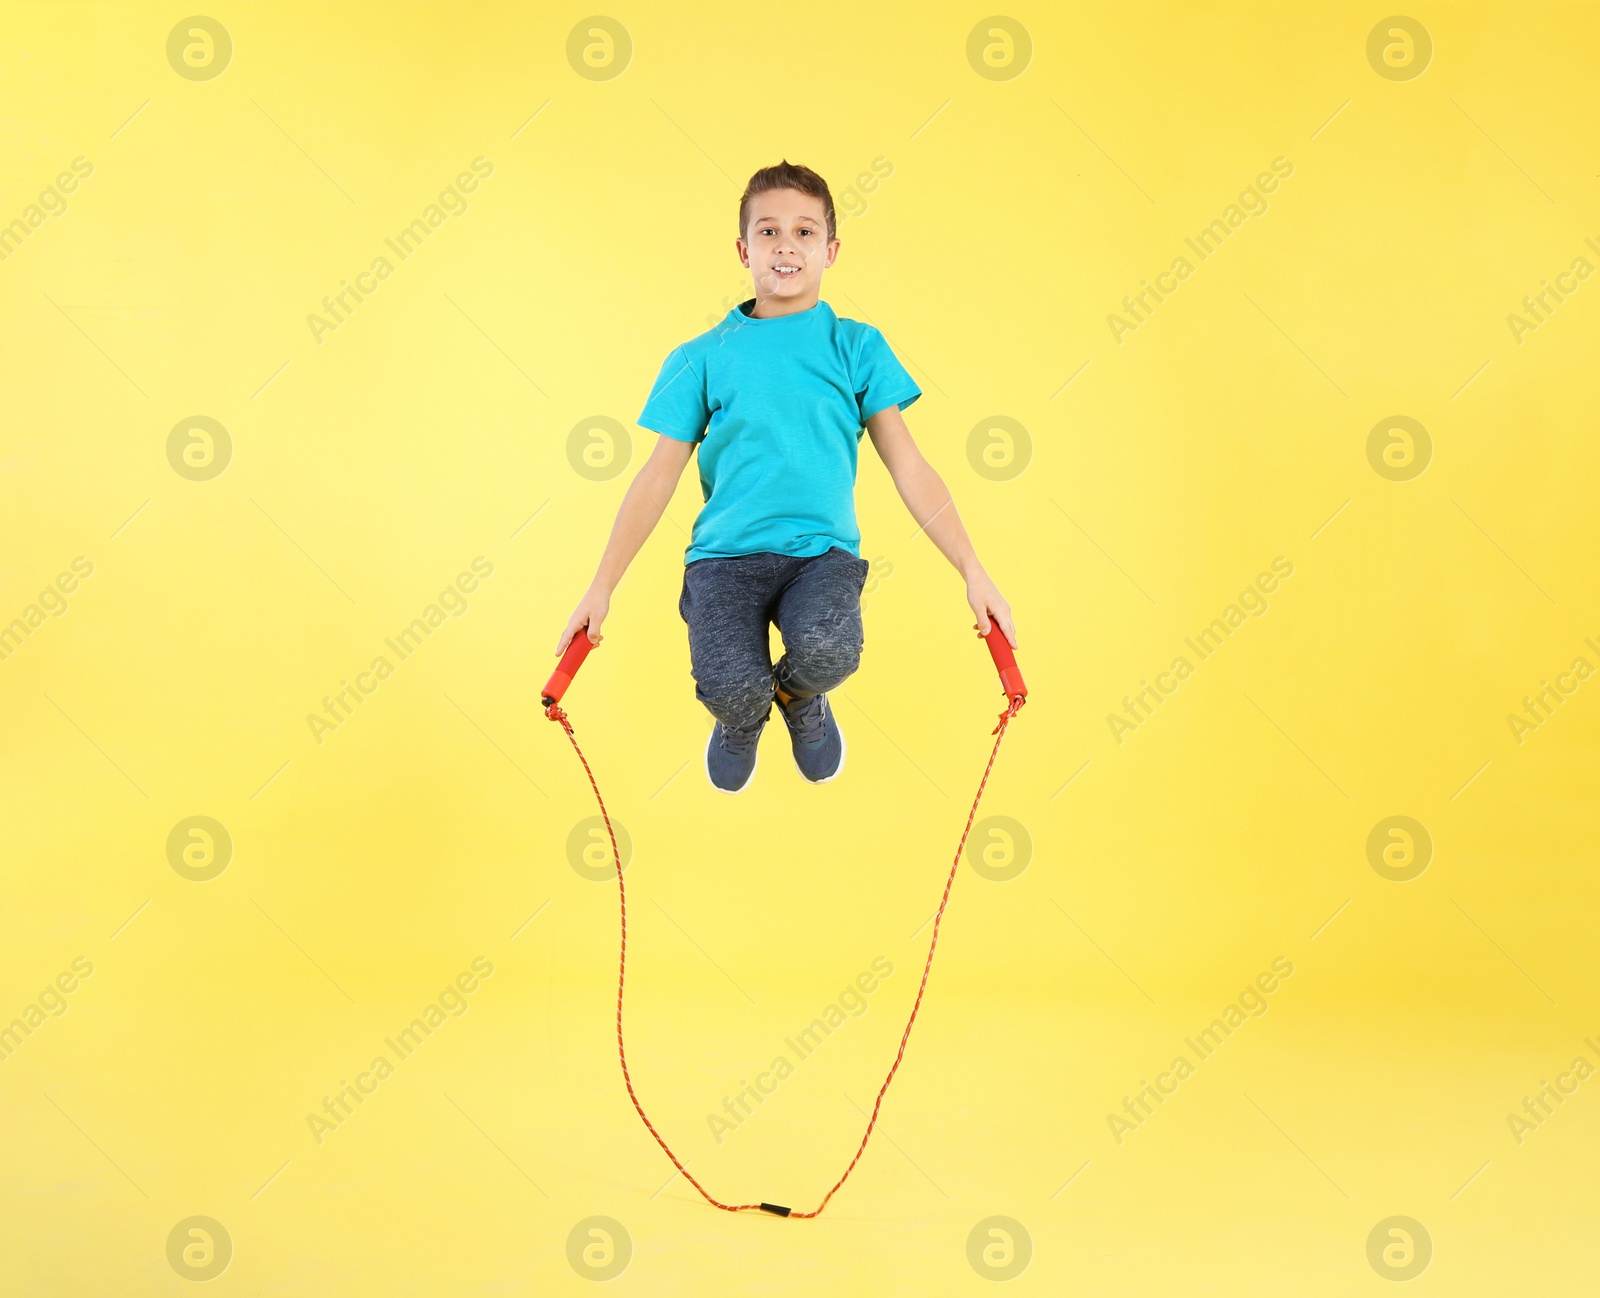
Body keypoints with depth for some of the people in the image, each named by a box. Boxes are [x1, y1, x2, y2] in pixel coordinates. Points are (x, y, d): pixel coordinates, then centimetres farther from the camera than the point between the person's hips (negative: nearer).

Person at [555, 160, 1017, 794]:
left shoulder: (856, 347, 8)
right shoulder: (701, 358, 8)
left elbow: (907, 465, 5)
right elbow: (659, 474, 9)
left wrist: (973, 571, -4)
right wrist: (601, 587, 3)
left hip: (823, 551, 0)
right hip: (724, 552, 0)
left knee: (827, 651, -33)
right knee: (731, 686, -28)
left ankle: (800, 697, 9)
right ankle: (741, 717, 16)